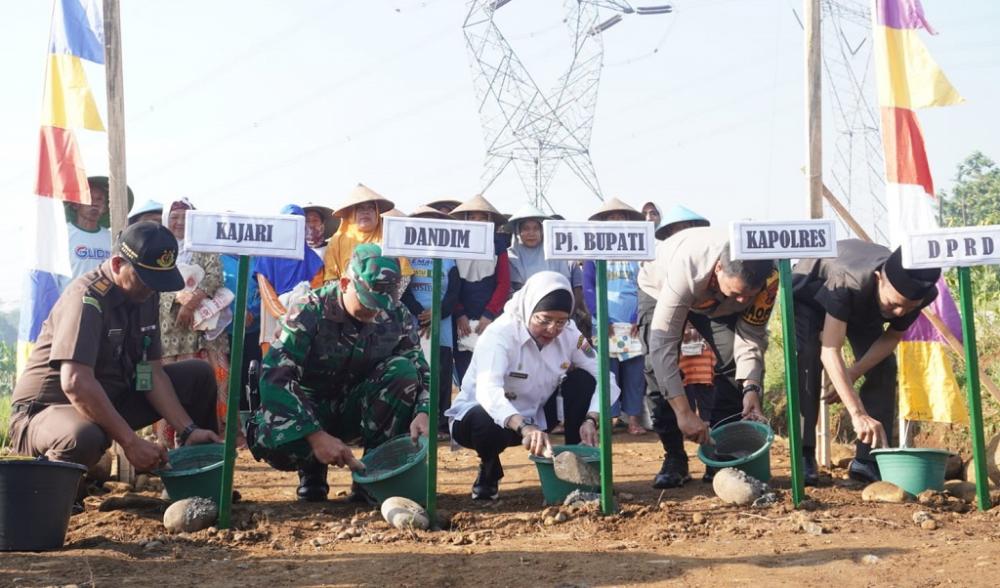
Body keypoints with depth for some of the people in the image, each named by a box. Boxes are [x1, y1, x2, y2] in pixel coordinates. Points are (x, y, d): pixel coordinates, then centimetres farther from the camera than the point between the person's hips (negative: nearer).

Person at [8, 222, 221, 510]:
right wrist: (130, 441, -32)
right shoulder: (88, 298, -23)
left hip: (110, 401, 8)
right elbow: (75, 383, -33)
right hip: (47, 409, -8)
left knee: (198, 374, 0)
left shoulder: (145, 297, 1)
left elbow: (152, 372, 1)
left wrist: (188, 430, -10)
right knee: (84, 438, -43)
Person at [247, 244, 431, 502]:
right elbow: (274, 378, -29)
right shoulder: (309, 312, -21)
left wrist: (422, 413, -28)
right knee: (272, 440, -36)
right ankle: (312, 468, 0)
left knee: (402, 370, -24)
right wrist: (316, 435, -39)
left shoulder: (397, 316, -10)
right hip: (310, 411, -3)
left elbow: (420, 371, -5)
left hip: (357, 410, 3)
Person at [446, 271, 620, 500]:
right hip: (480, 414, -4)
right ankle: (489, 472, -5)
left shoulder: (569, 334, -12)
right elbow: (487, 391, -44)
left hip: (532, 418, 5)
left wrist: (590, 420, -32)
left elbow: (606, 379, -14)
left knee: (584, 380, -14)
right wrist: (524, 427, -60)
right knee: (488, 421, -40)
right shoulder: (500, 334, -27)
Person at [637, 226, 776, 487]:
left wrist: (751, 389, -40)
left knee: (734, 360, -18)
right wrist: (684, 413, -48)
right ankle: (673, 457, -7)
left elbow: (752, 337, -24)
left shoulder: (767, 276, -34)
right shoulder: (686, 268, -46)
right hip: (660, 288, -2)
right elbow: (662, 344, -46)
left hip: (717, 303, 3)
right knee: (658, 365, -21)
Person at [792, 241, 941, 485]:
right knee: (808, 365, -23)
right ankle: (804, 458, -16)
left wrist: (853, 374, -27)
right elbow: (830, 352, -50)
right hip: (810, 294, -4)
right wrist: (858, 414, -58)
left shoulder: (923, 291, -31)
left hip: (863, 306, 5)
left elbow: (893, 336, -14)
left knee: (884, 368, -10)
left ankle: (869, 460, -3)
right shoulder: (847, 283, -47)